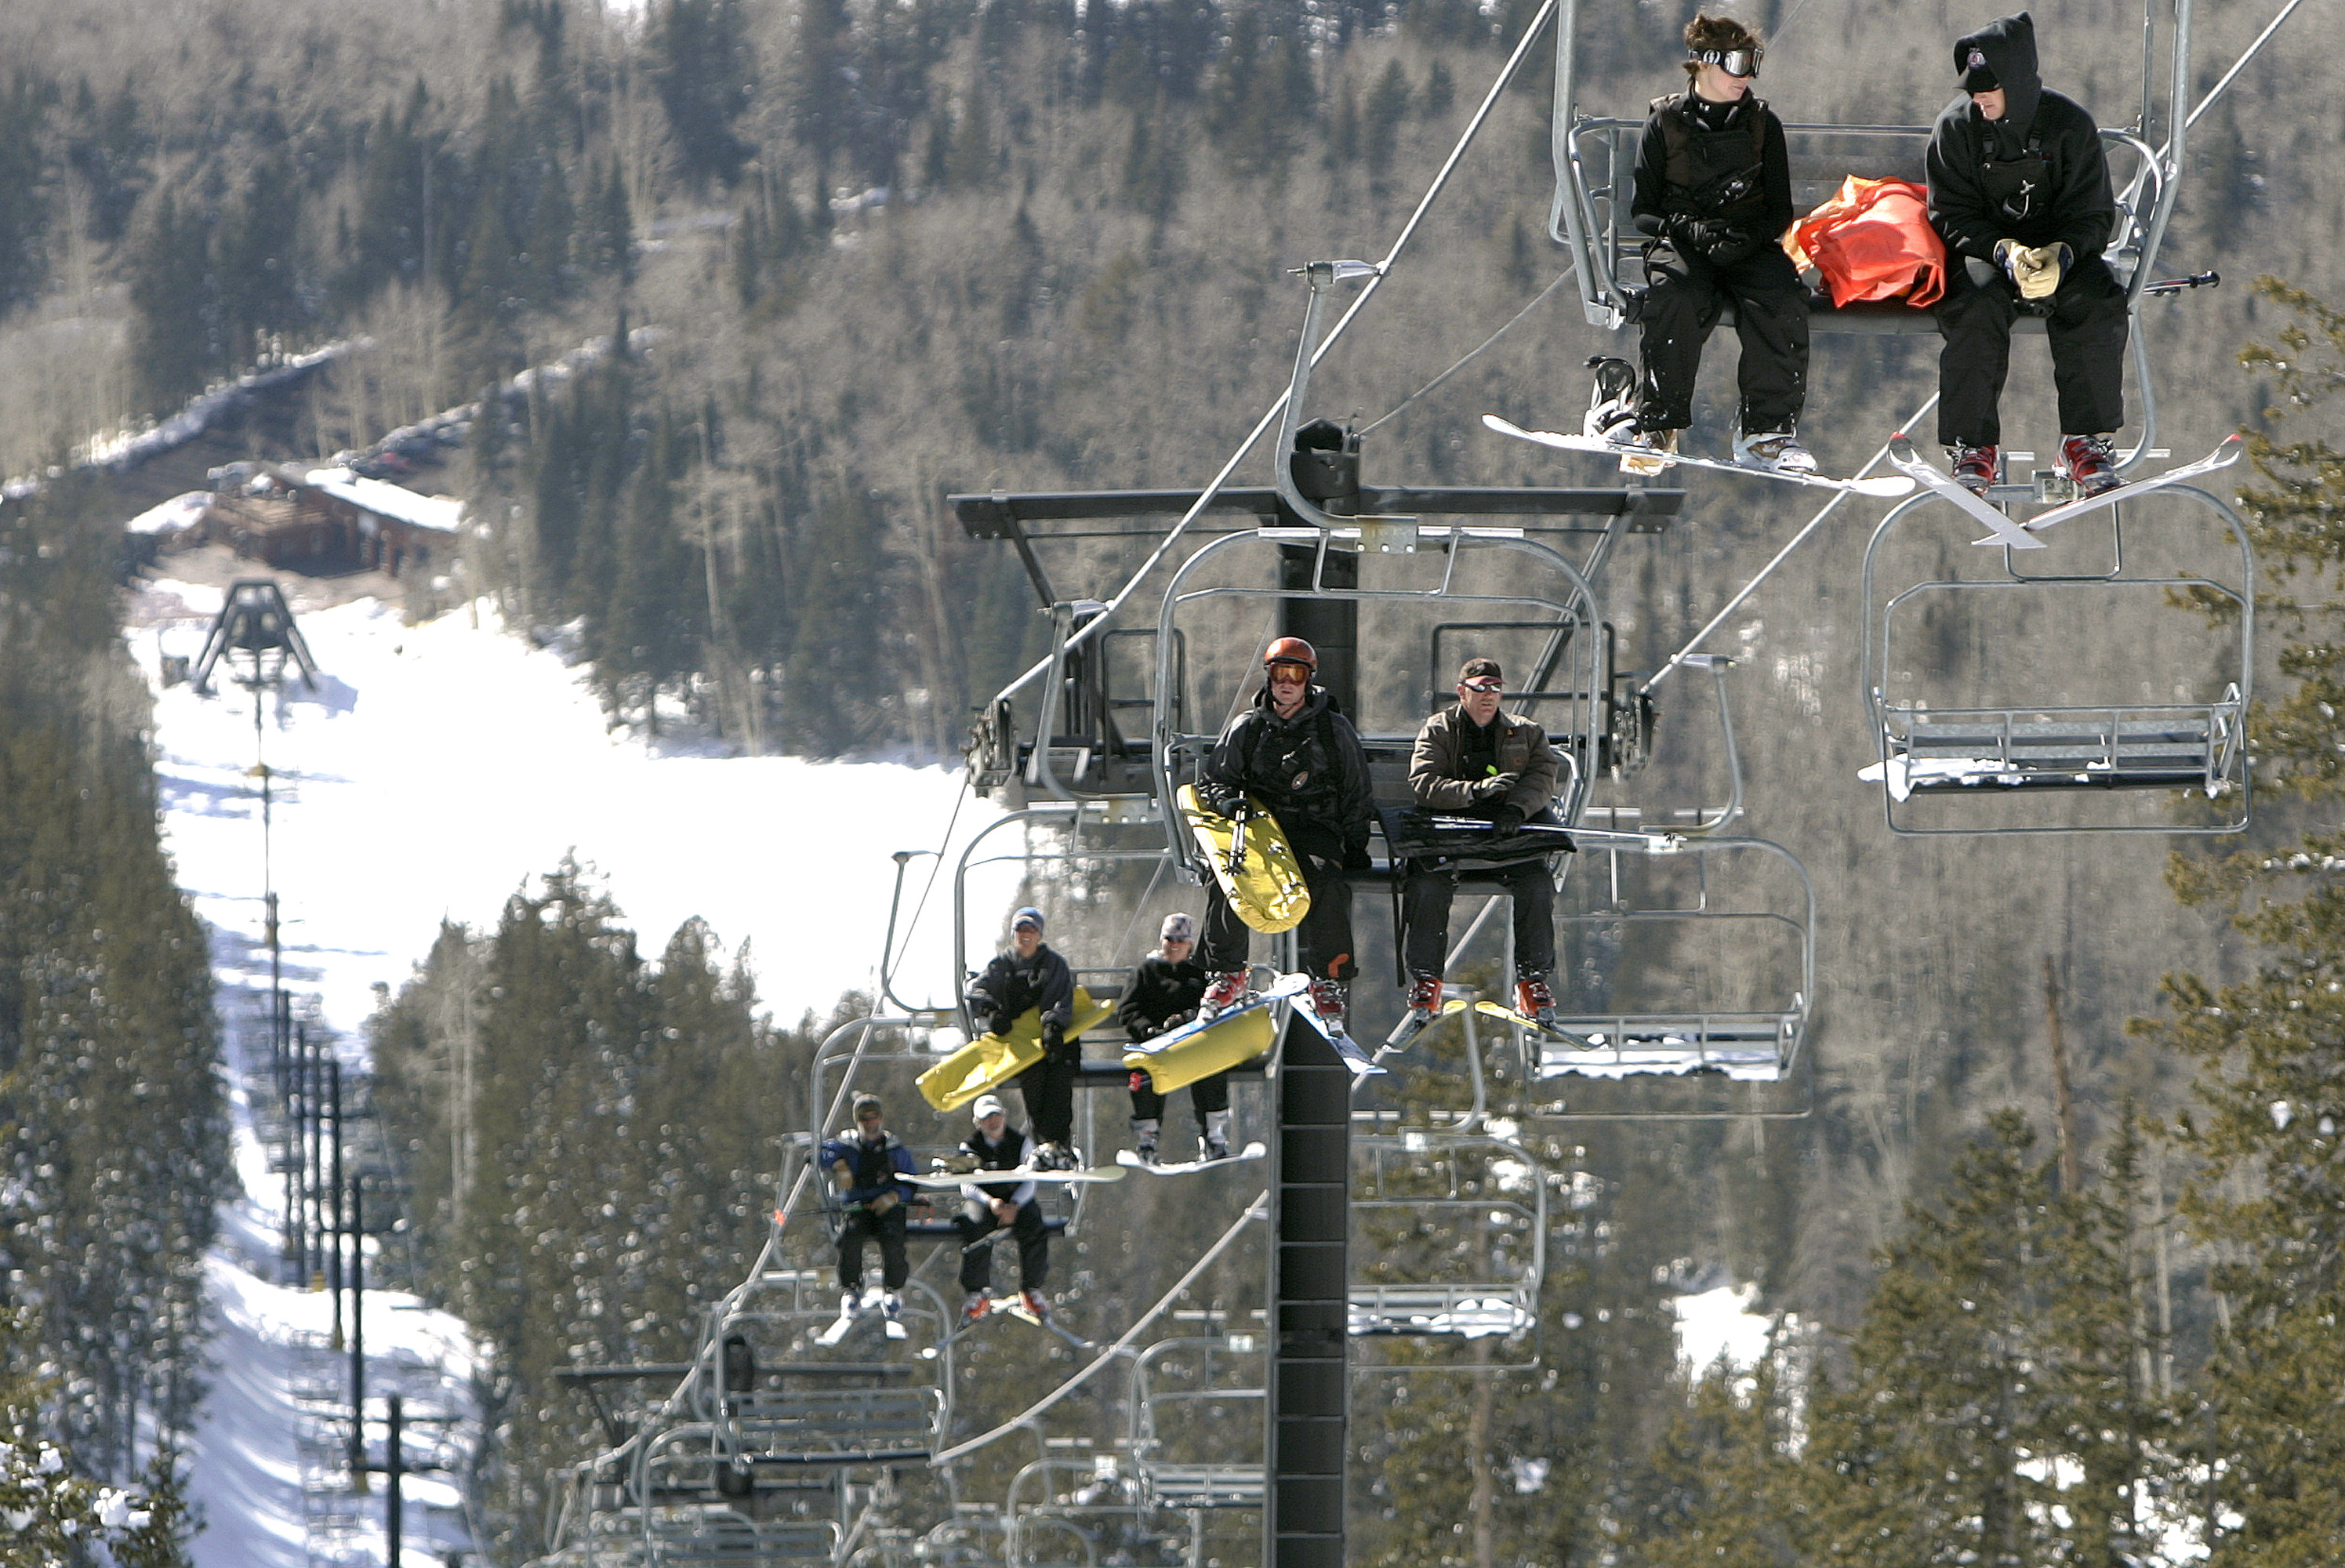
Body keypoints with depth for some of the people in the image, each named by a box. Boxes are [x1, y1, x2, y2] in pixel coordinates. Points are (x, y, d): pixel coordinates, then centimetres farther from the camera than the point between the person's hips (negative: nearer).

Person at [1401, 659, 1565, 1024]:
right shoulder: (1438, 731, 6)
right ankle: (1424, 978, -15)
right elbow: (1423, 784, -8)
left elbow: (1542, 778, 0)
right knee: (1427, 886, -28)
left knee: (1537, 884, -24)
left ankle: (1533, 978, -13)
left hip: (1507, 829, 1)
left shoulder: (1526, 733, 14)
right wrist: (1476, 791, -24)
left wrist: (1516, 807, -22)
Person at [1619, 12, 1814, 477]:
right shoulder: (1666, 122, 7)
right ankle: (1657, 426, -30)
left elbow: (1780, 212, 9)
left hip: (1750, 246, 2)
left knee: (1781, 301, -32)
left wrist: (1750, 235, -14)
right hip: (1680, 243, -2)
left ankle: (1767, 433, -26)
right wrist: (1689, 228, -16)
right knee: (1674, 297, -37)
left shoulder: (1763, 124, 12)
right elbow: (1642, 209, 4)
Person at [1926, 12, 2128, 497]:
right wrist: (2006, 252, -26)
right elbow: (1953, 216, -6)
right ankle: (1973, 444, -28)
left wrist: (2061, 255, -26)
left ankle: (2087, 440, -22)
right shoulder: (1956, 127, -5)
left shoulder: (2070, 124, -6)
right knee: (1976, 304, -35)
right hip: (1982, 250, -1)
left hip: (2059, 245, 1)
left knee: (2097, 302, -30)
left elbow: (2093, 215, -4)